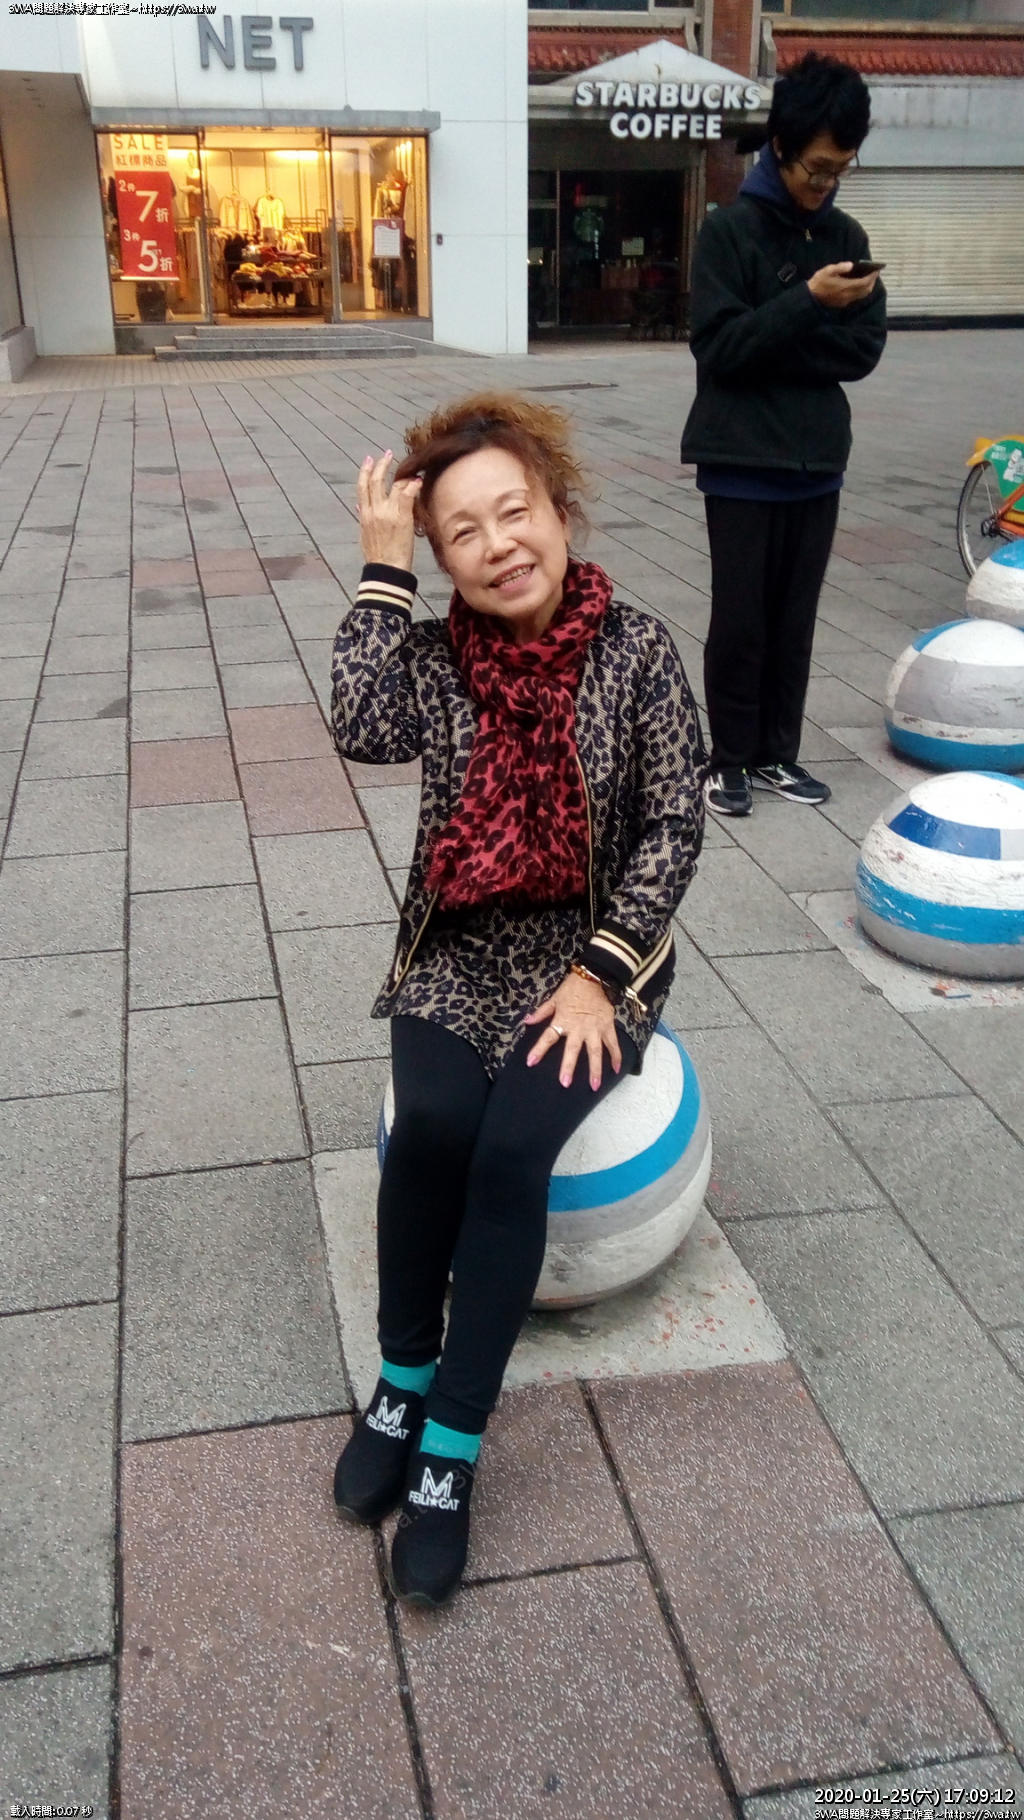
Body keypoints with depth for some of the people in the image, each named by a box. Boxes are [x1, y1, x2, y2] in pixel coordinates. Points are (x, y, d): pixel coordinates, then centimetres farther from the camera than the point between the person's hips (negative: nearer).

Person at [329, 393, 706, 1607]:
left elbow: (674, 826, -7)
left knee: (512, 1145, -24)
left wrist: (599, 973, -15)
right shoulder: (436, 658, -1)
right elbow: (363, 729, -22)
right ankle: (402, 1380, -2)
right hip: (460, 946, 2)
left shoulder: (635, 651, -6)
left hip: (597, 950, -1)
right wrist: (381, 566, -17)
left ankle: (448, 1451, -11)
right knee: (432, 1123, -25)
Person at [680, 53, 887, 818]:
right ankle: (731, 760, 13)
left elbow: (865, 350, 3)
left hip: (817, 460, 5)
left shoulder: (847, 236, 9)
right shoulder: (729, 229, -5)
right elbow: (719, 346, -14)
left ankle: (779, 753, 21)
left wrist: (780, 344, -11)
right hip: (743, 461, -4)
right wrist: (807, 305, -22)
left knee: (795, 619, 9)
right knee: (741, 620, 0)